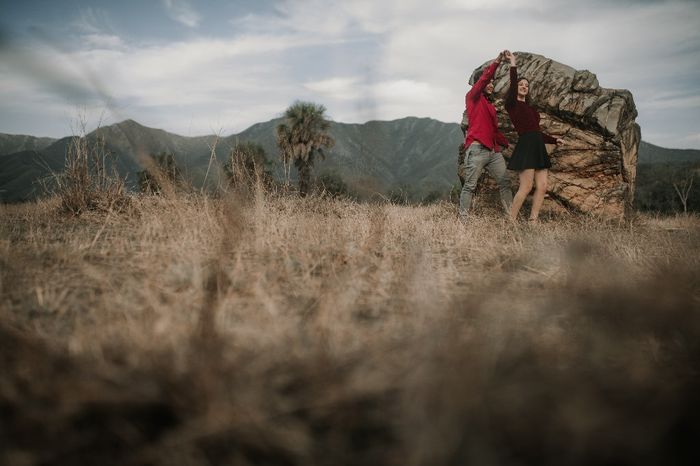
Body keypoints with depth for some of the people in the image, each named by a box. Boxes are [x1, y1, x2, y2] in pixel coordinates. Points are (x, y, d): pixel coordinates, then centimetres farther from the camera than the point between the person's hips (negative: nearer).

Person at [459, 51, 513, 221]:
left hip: (494, 150, 8)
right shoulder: (473, 97, 7)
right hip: (477, 149, -8)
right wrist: (496, 62, -14)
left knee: (505, 182, 3)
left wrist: (509, 145, 20)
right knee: (470, 186, -9)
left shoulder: (491, 107, 26)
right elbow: (483, 79, -9)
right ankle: (463, 219, -9)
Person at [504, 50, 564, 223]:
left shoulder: (530, 108, 24)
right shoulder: (512, 104, 3)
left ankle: (533, 222, 2)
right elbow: (513, 86, -16)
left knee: (542, 187, 0)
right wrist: (513, 64, -17)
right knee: (526, 188, -13)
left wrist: (555, 140, 21)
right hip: (525, 146, -8)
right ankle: (510, 222, -7)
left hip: (538, 148, 8)